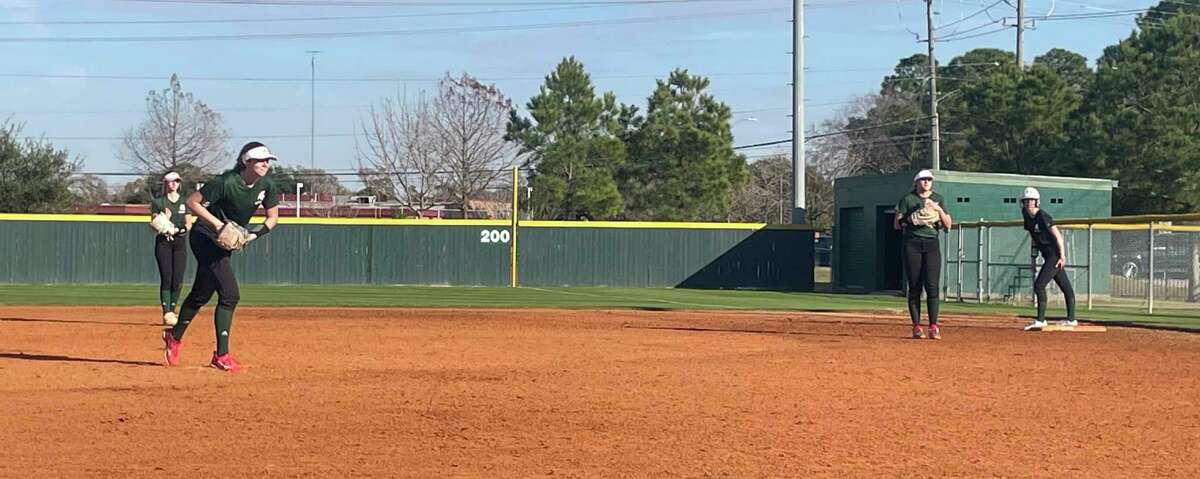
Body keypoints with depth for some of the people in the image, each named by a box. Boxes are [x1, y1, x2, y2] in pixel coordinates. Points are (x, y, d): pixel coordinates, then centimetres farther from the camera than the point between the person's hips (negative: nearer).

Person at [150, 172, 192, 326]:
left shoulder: (185, 202, 11)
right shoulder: (158, 202, 5)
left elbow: (188, 224, 3)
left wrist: (176, 230, -15)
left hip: (180, 242, 2)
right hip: (163, 242, -2)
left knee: (178, 279, -3)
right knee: (166, 278, -10)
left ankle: (173, 310, 9)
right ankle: (167, 313, -13)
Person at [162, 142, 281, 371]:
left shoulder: (267, 186, -7)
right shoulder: (226, 182, -25)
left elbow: (273, 217, 3)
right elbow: (192, 202, -20)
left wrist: (253, 234, -14)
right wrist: (218, 225, -27)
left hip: (225, 241, 7)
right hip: (205, 237, -7)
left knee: (202, 294, 18)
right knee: (229, 294, -17)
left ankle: (174, 337, 37)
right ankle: (221, 355, -12)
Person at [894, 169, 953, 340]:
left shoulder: (938, 199, 11)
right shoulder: (907, 199, 5)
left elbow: (948, 225, 6)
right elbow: (896, 224, 2)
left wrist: (938, 209, -9)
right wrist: (912, 219, -14)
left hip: (932, 244, 1)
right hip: (912, 244, -1)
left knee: (932, 285, -9)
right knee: (914, 286, -2)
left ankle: (933, 326, -8)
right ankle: (916, 327, 1)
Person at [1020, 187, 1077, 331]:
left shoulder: (1043, 216, -18)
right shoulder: (1027, 215, 7)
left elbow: (1058, 236, -18)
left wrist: (1062, 256, -21)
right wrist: (1033, 258, 15)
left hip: (1055, 255, -9)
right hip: (1048, 256, 9)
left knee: (1039, 285, -12)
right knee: (1065, 287, 15)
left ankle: (1040, 321, -10)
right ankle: (1071, 320, 22)